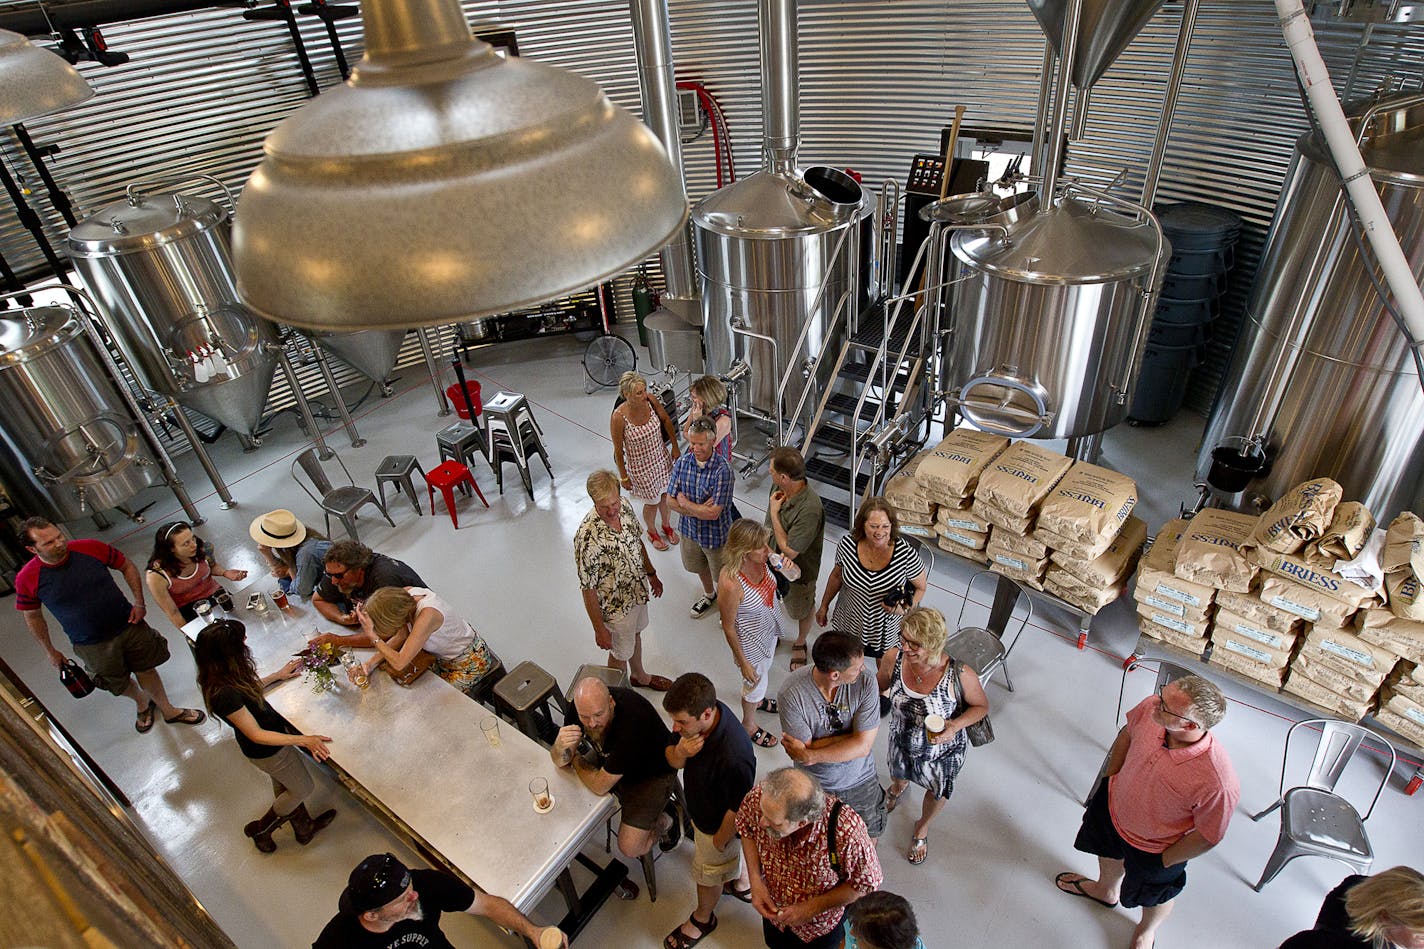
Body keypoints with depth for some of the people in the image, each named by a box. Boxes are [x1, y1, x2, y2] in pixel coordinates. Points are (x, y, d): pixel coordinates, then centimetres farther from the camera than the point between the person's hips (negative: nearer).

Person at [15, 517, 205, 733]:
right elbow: (32, 617, 1)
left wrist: (139, 603, -8)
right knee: (119, 684, 19)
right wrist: (50, 651, 6)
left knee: (146, 669, 13)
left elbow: (127, 566, -1)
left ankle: (168, 710, 37)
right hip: (91, 646, 0)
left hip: (128, 625, 0)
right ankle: (143, 704, 51)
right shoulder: (27, 579, -17)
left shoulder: (91, 548, -17)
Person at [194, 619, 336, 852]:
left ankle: (303, 827, 52)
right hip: (267, 751, -8)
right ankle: (261, 828, 38)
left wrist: (277, 675, 15)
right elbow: (256, 735, -30)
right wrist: (304, 740, -31)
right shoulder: (224, 694, -40)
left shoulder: (222, 676, -14)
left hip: (274, 730, 8)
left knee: (284, 788, 29)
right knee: (303, 789, 17)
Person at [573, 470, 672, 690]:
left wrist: (651, 574, 15)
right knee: (621, 653, 19)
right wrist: (599, 629, -18)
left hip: (638, 590, 7)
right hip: (616, 606, -6)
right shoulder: (588, 537, -38)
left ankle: (639, 676, 60)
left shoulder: (624, 506, -17)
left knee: (635, 633, 31)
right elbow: (588, 588, -27)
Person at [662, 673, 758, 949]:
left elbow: (737, 810, -29)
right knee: (733, 856, 35)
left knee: (708, 874, 24)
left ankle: (703, 919, 54)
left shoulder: (734, 758, -47)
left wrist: (720, 840, -11)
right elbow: (671, 759, -9)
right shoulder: (696, 715, -25)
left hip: (717, 825, -6)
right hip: (701, 808, 6)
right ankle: (742, 884, 65)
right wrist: (680, 753, -32)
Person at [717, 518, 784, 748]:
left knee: (765, 670, 34)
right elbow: (728, 628, -25)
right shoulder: (730, 583, -40)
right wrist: (743, 663, -13)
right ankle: (749, 725, 54)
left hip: (769, 629, 6)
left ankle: (758, 700, 67)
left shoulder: (760, 559, -23)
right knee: (755, 681, 22)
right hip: (751, 642, -6)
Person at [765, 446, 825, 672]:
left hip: (799, 571, -6)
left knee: (801, 610, 24)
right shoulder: (778, 488, -16)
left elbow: (789, 551, -34)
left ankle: (800, 643, 52)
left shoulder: (810, 509, -41)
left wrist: (774, 512, -31)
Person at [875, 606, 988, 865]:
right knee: (898, 772, 36)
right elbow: (880, 685, -7)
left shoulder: (960, 675, -38)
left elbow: (981, 706, -17)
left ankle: (922, 827, 64)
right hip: (902, 742, 2)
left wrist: (956, 725, -34)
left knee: (937, 793, 29)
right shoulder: (893, 658, -30)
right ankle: (898, 787, 76)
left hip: (942, 751, -2)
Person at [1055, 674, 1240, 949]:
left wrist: (1163, 862, -10)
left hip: (1153, 848, -4)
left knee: (1154, 894, 30)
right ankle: (1106, 890, 69)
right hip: (1113, 803, 4)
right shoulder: (1150, 707, -32)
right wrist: (1110, 777, 4)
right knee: (1108, 853, 35)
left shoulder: (1218, 784, -44)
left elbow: (1208, 836, -24)